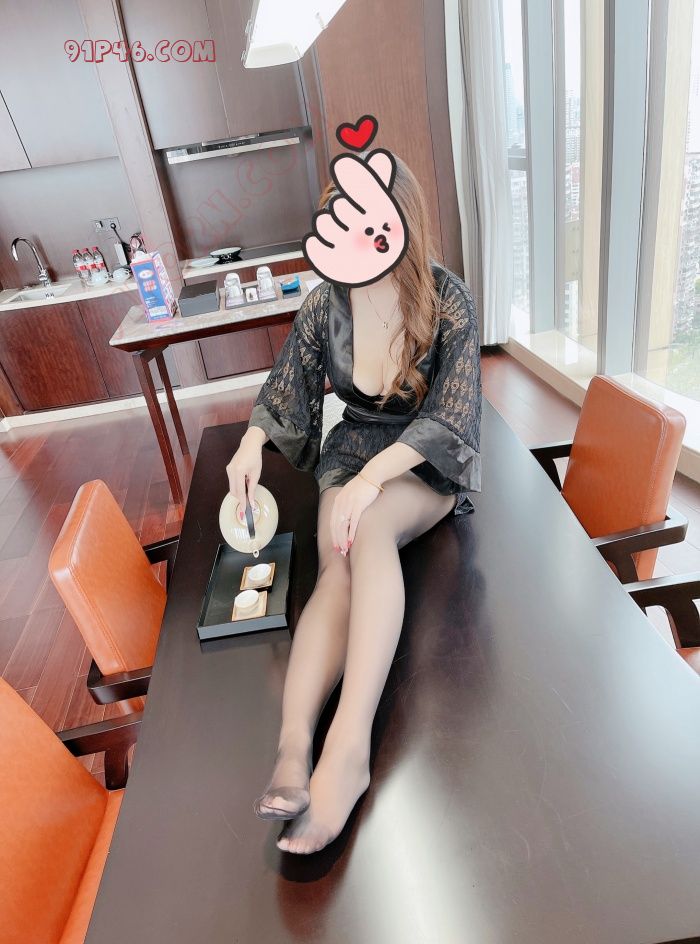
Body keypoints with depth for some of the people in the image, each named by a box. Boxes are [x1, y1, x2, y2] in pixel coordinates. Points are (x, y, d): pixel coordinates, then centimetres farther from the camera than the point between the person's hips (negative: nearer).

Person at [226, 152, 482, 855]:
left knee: (367, 529, -37)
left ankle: (349, 742, -42)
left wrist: (374, 476, -30)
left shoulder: (447, 301, -11)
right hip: (351, 454, 3)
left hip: (429, 464, -2)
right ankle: (293, 744, -40)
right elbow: (283, 391, 9)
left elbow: (449, 417, -16)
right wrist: (253, 442, -12)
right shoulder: (325, 304, -2)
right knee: (339, 565, -31)